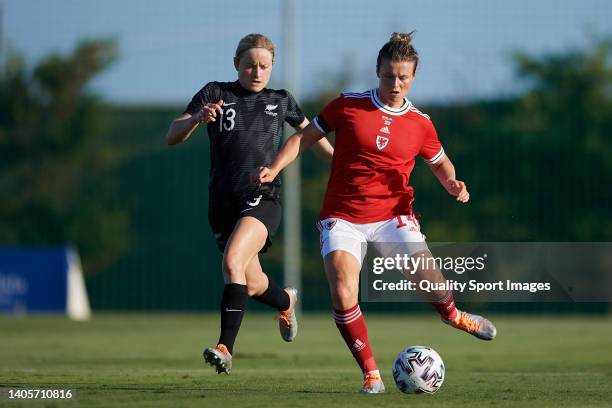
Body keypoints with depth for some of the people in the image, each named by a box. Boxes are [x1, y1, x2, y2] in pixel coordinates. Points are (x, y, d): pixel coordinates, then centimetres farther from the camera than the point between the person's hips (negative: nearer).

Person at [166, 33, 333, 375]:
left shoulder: (281, 101, 9)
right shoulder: (215, 94, 5)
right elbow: (172, 137, -2)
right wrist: (197, 118, -22)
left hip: (262, 197, -2)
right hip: (223, 202, 2)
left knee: (233, 261, -28)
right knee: (252, 285, 14)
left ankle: (226, 348, -33)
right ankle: (286, 301, 50)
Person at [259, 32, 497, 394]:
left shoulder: (420, 124, 3)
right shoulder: (348, 106, -3)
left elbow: (440, 162, 20)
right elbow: (305, 137, 6)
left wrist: (451, 183, -2)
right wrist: (274, 169, -7)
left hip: (393, 215, 1)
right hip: (343, 218, -1)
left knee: (428, 277, -16)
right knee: (343, 295, -22)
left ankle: (452, 315, 23)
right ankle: (371, 374, -5)